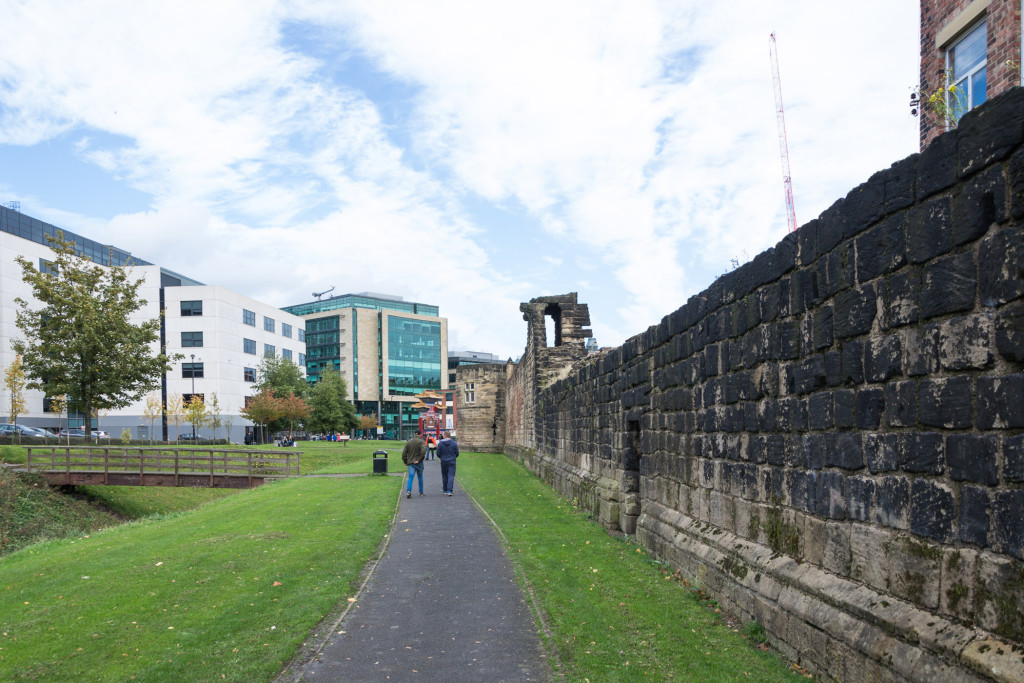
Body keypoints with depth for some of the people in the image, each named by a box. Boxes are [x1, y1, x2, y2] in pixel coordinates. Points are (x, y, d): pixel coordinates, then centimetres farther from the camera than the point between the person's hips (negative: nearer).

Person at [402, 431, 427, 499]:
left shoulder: (408, 442, 4)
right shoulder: (421, 442, -6)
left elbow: (404, 453, 4)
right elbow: (423, 451, -21)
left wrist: (405, 462, 11)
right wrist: (419, 459, -14)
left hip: (410, 463, 2)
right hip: (419, 463, -2)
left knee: (410, 477, -1)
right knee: (420, 477, 12)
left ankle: (408, 491, -20)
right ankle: (421, 492, 20)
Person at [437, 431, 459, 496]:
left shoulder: (440, 444, -4)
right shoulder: (454, 443, -3)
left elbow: (438, 454, -1)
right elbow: (457, 453, 2)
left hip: (444, 462, 1)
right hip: (452, 462, -1)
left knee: (444, 476, 12)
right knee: (451, 476, -2)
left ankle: (445, 490, 17)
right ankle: (449, 490, -14)